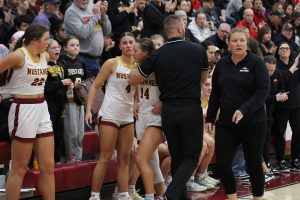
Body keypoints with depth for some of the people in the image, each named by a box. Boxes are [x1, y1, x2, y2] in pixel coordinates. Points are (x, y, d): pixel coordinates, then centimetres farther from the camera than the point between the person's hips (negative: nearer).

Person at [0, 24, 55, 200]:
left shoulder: (45, 56, 7)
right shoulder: (19, 55, -15)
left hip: (42, 108, 7)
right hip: (23, 110, -7)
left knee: (48, 167, 8)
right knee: (19, 169, 0)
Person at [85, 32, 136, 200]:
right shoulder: (112, 63, -6)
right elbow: (95, 86, -5)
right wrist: (88, 110, -13)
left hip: (128, 117, 6)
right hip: (109, 116, -5)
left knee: (125, 159, 8)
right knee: (105, 158, -6)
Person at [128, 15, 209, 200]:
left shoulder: (157, 55, -4)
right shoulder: (198, 50, -4)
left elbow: (132, 80, 4)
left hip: (168, 111, 2)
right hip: (191, 110, -2)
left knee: (177, 157, 14)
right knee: (191, 156, 5)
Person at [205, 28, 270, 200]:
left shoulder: (256, 63, -6)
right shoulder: (222, 64, 6)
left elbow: (263, 91, -14)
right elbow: (215, 94, 12)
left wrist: (244, 110, -25)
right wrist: (210, 118, 10)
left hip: (252, 123, -3)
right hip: (226, 123, 4)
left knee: (254, 165, 3)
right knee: (222, 163, -3)